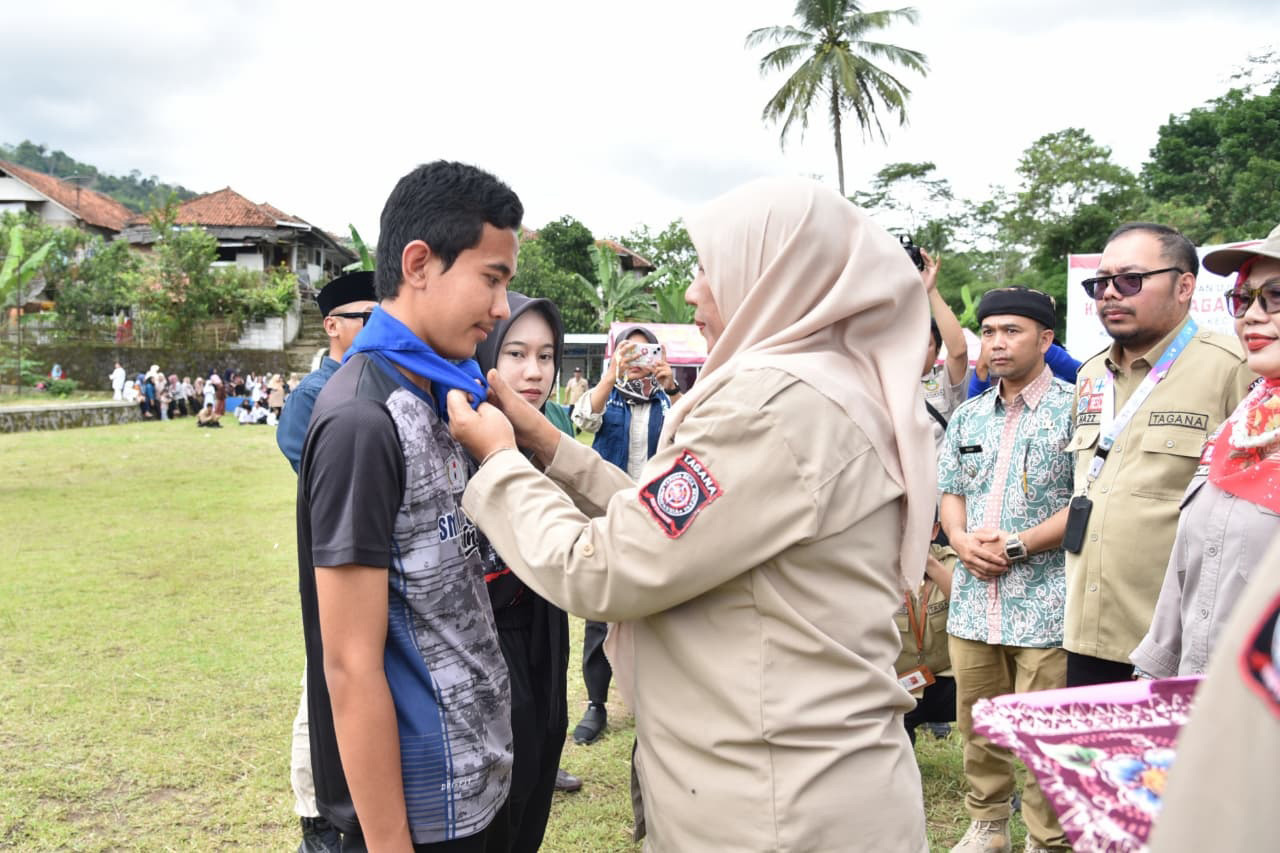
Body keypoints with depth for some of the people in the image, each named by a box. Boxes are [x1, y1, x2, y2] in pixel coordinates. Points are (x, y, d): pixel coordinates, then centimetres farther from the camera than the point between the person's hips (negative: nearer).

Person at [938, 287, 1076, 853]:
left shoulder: (1074, 410, -5)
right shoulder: (967, 417, 13)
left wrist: (1016, 546, -15)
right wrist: (962, 539, -5)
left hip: (1045, 602, -5)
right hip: (972, 598, 6)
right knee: (976, 723, 15)